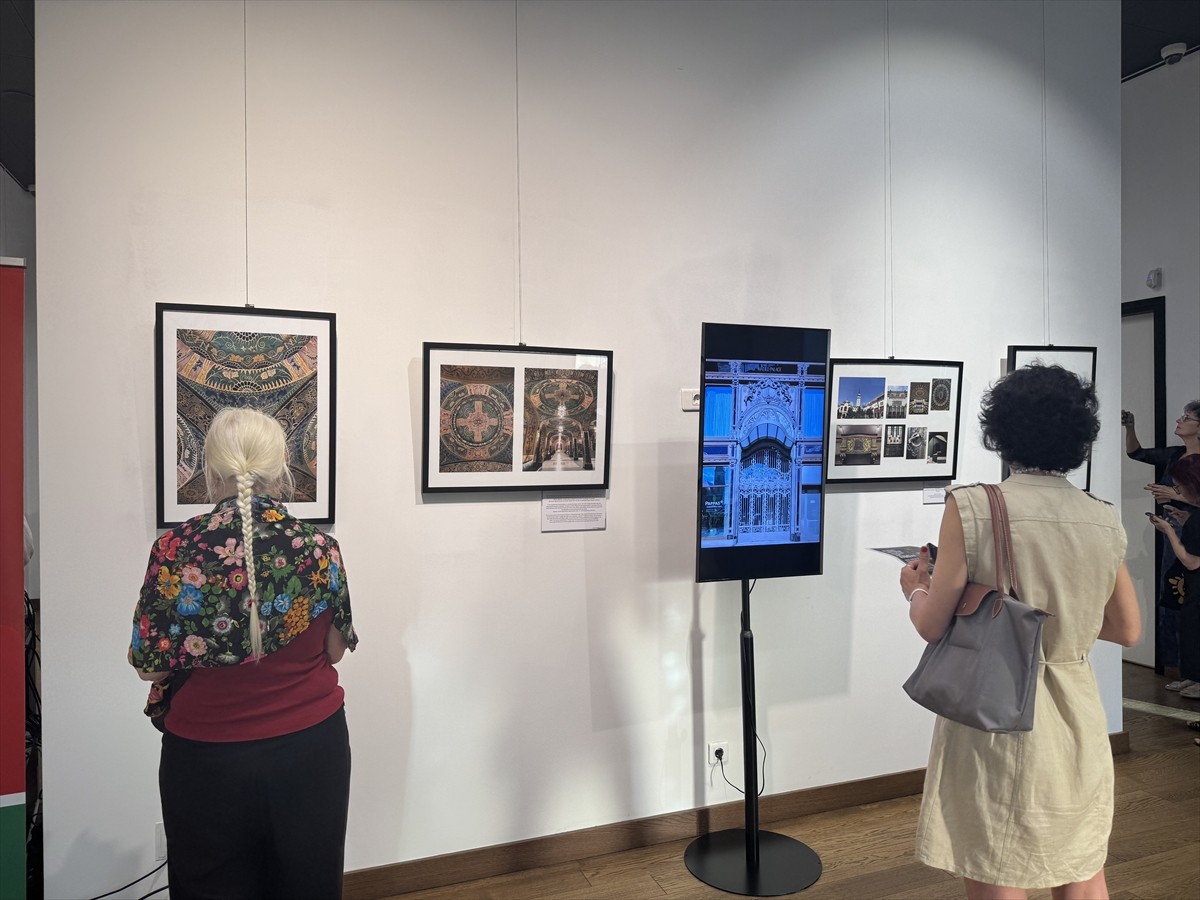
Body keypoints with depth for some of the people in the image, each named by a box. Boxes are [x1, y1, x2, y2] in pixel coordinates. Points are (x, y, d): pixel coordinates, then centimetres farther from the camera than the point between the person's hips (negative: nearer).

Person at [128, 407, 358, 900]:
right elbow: (334, 650, -2)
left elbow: (148, 664, -7)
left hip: (206, 756, -1)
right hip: (310, 748, 1)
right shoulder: (319, 547, -11)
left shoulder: (175, 549, -14)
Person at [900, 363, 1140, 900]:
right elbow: (1128, 631, 10)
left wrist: (917, 588, 7)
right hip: (1077, 719, 5)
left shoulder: (971, 507, -16)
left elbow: (933, 626, -13)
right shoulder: (1105, 522, -1)